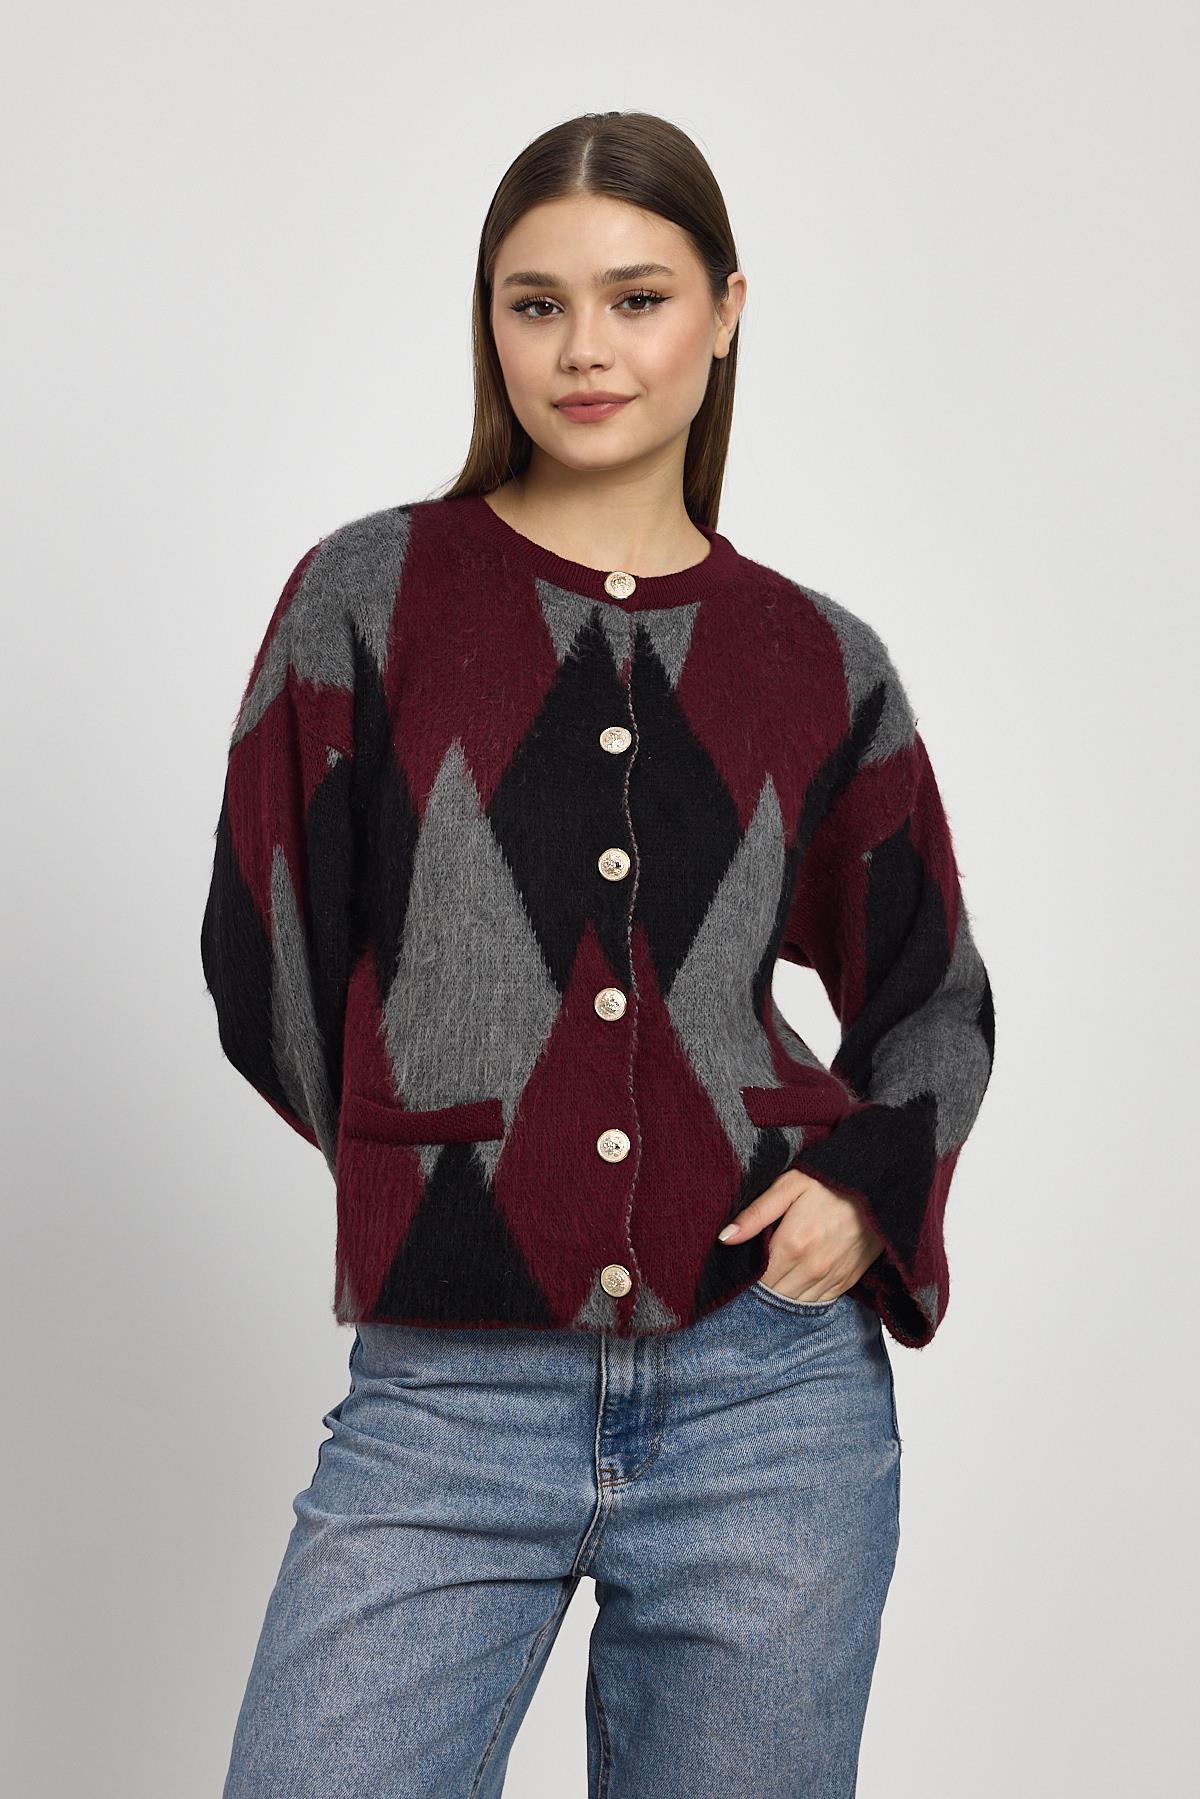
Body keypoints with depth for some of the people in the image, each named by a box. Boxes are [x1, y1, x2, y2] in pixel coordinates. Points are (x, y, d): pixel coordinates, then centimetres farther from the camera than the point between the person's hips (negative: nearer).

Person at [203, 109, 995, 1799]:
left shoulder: (821, 664, 6)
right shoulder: (370, 595, 1)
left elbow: (935, 1002, 17)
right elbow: (265, 966, 3)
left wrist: (868, 1193, 0)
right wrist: (445, 1171, 6)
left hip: (768, 1394, 2)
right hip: (444, 1404, -1)